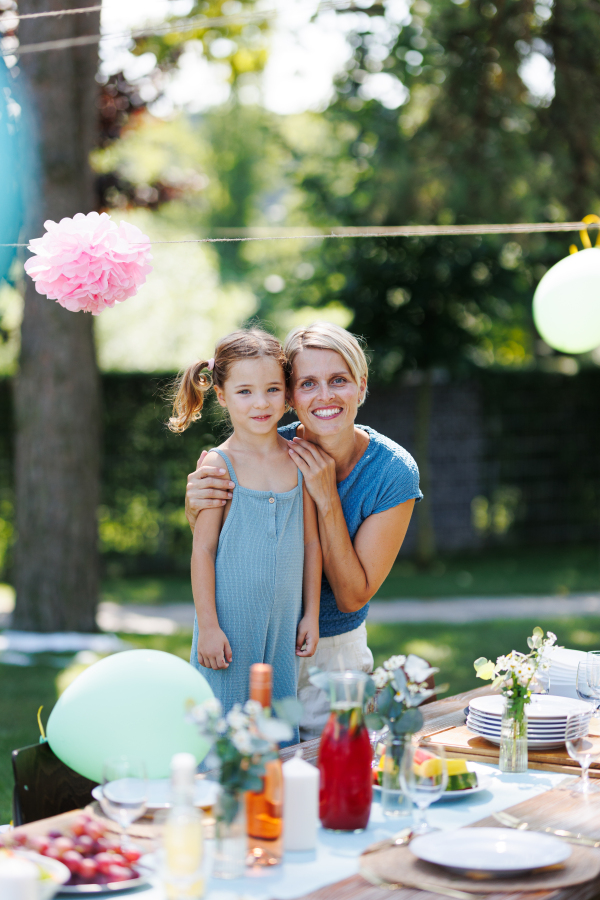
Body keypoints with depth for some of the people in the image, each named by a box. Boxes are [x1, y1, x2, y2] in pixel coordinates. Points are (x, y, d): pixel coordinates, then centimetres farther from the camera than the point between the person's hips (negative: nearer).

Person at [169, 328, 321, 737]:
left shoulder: (300, 459, 2)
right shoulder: (218, 465, -8)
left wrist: (311, 614, 8)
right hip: (230, 623, -3)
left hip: (285, 624, 3)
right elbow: (203, 549, -7)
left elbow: (311, 542, 8)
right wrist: (208, 625, -9)